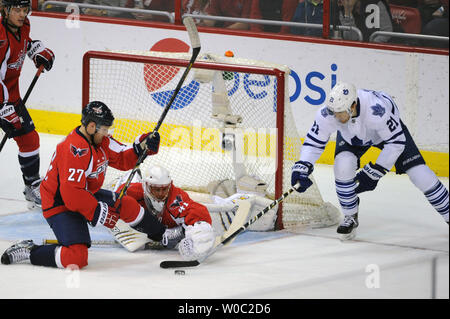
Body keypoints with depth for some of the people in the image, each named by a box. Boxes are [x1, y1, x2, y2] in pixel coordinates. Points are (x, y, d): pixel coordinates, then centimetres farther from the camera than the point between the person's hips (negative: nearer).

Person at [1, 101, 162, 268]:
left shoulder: (100, 140, 0)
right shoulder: (75, 150, -30)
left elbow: (122, 159, 11)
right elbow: (72, 193, -33)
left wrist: (142, 145, -7)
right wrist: (99, 213, -26)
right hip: (60, 206, -10)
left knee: (127, 205, 13)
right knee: (76, 258, -23)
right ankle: (27, 251, -10)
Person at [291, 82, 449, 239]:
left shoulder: (377, 110, -45)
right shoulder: (327, 114, -33)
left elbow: (396, 142, -32)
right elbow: (314, 141, -17)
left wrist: (373, 172, -28)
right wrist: (301, 168, -31)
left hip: (392, 129, -3)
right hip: (351, 137, 3)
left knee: (418, 172, -11)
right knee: (343, 166, -24)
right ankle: (350, 217, 0)